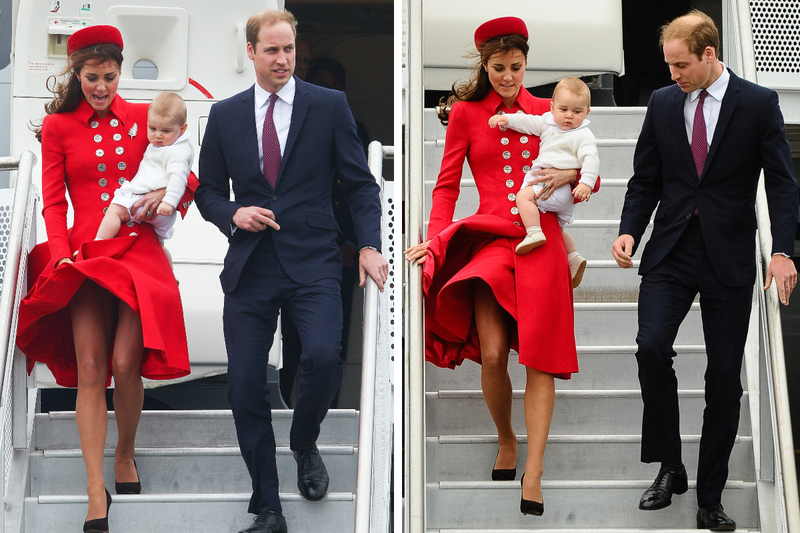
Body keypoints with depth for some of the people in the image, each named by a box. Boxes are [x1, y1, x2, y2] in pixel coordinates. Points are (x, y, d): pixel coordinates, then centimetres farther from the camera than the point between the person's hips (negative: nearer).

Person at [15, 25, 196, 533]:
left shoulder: (143, 118, 11)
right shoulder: (58, 127, 9)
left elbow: (188, 176, 15)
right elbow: (54, 203, 6)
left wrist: (165, 193, -6)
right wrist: (63, 255, -8)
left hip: (140, 251, 0)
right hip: (86, 254, 0)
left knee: (125, 365, -9)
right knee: (90, 369, -7)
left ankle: (125, 454, 19)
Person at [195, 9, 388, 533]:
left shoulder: (329, 105, 4)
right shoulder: (225, 115, 11)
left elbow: (360, 182, 4)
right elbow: (209, 190, 16)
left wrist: (370, 244, -9)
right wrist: (232, 214, -7)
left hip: (312, 262, -2)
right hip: (250, 268, 2)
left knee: (323, 357, -25)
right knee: (245, 388, 0)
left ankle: (304, 445, 9)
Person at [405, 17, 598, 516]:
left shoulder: (544, 110, 12)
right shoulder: (466, 113, 8)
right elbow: (447, 184, 9)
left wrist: (569, 174, -7)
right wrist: (436, 238, -4)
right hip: (490, 234, -1)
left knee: (539, 358, -6)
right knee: (492, 354, -14)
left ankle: (533, 475, -2)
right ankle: (506, 441, 14)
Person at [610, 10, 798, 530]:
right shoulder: (663, 103, 7)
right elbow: (646, 180, 11)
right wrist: (629, 232, -6)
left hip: (728, 256, -2)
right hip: (671, 252, 2)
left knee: (725, 376, 2)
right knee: (652, 346, -18)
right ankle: (670, 466, 1)